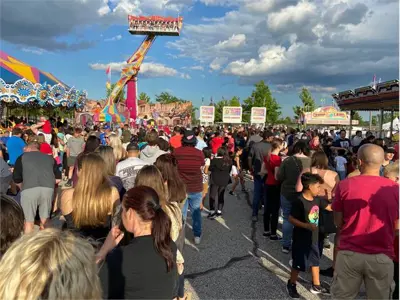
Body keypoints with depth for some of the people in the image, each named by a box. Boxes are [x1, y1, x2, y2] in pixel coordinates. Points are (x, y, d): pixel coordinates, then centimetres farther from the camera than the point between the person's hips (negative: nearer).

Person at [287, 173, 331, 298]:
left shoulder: (317, 199, -1)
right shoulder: (299, 201, -24)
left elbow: (330, 207, 10)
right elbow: (291, 219, -24)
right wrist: (306, 225, -31)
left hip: (313, 237, 8)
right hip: (301, 239, -8)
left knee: (315, 261, 20)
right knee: (298, 264, 7)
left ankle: (316, 286, 37)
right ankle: (291, 284, 28)